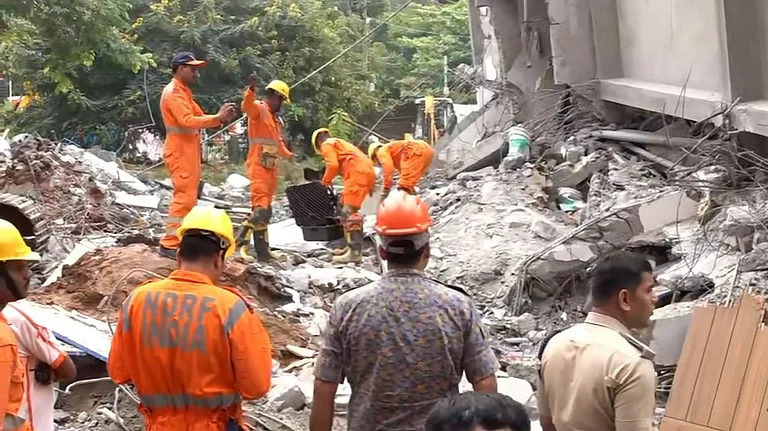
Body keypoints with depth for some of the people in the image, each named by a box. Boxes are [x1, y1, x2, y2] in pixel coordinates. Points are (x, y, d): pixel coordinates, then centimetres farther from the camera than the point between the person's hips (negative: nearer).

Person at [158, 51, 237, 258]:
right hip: (180, 152, -11)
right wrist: (217, 118, -26)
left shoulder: (183, 92, 21)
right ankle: (170, 244, -16)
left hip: (188, 151, 11)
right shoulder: (174, 92, -13)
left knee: (187, 197, 13)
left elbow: (196, 118, 15)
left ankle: (180, 240, 19)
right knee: (185, 197, -15)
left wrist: (220, 118, -1)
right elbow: (187, 121, -25)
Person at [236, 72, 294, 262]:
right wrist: (251, 89, -49)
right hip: (259, 165, -10)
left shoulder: (274, 118, 24)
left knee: (266, 210, 10)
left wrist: (289, 155, 47)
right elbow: (247, 106, -31)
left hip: (270, 167, 10)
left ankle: (262, 250, 14)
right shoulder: (259, 108, -6)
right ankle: (241, 242, -18)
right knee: (261, 208, -20)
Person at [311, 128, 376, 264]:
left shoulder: (327, 144, 8)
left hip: (358, 173, -9)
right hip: (367, 172, 9)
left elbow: (333, 165, -7)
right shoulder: (341, 143, 35)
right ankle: (352, 246, 24)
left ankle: (355, 252, -25)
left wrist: (326, 180, 10)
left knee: (349, 211, -15)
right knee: (348, 209, 19)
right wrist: (370, 186, 34)